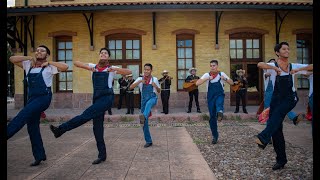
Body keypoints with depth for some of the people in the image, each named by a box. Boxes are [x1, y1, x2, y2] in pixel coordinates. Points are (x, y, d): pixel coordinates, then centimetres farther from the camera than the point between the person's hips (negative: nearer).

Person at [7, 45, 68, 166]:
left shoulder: (50, 67, 0)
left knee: (22, 116, -26)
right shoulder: (29, 65, 15)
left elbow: (65, 67, -14)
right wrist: (29, 58, 7)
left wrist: (48, 62, -7)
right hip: (32, 98, 6)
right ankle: (39, 156, 15)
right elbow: (12, 59, 15)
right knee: (32, 127, 6)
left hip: (44, 97, -6)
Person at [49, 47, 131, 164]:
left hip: (107, 97, -5)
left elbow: (129, 72, -7)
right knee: (97, 127, 4)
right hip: (97, 98, 5)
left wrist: (115, 69, -20)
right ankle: (102, 155, 13)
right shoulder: (94, 67, 14)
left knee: (86, 115, -22)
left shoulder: (111, 68, 3)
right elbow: (76, 63, 12)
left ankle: (61, 129, -12)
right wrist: (88, 67, -5)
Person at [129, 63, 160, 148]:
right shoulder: (140, 79, 8)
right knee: (145, 123, -1)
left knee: (148, 103, -42)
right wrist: (140, 81, -16)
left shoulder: (154, 79, 9)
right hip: (144, 99, 2)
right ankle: (148, 141, 12)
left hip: (153, 98, -2)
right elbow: (131, 87, -3)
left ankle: (144, 117, -70)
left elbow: (159, 91, 16)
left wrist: (155, 86, -6)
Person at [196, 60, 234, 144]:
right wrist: (207, 78, -20)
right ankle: (215, 135, 13)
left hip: (219, 95, 0)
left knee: (219, 103, -38)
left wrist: (225, 79, -13)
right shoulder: (207, 75, 3)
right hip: (210, 97, 1)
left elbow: (232, 83, 7)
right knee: (212, 117, 1)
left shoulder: (222, 74, 5)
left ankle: (220, 112, -69)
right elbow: (197, 83, -9)